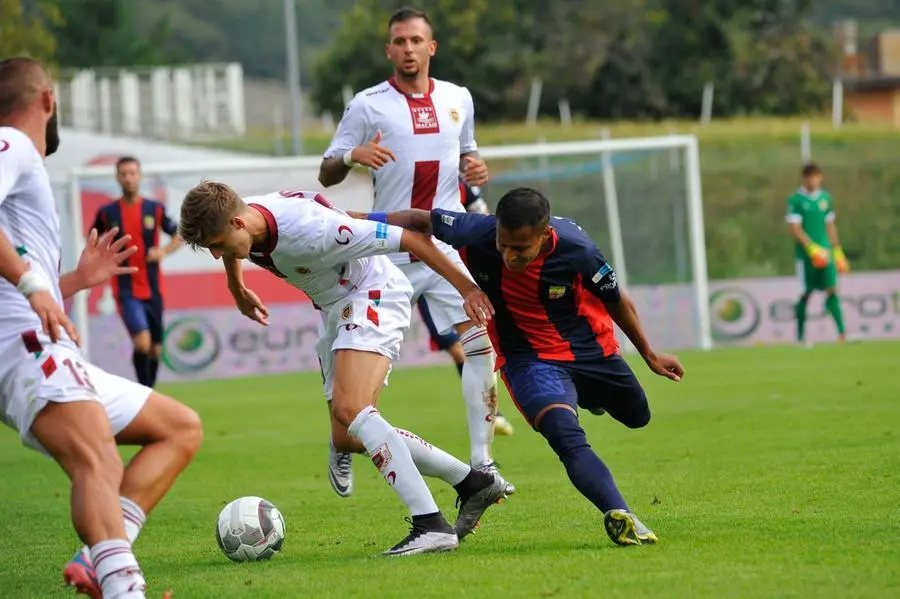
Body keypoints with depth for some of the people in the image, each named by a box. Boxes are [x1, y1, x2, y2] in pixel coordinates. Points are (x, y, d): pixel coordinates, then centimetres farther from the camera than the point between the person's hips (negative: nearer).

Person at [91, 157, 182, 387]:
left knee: (155, 349, 9)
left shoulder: (155, 209, 3)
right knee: (142, 342, -22)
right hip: (126, 290, -3)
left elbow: (178, 235, 12)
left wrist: (164, 251, -8)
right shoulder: (107, 213, 0)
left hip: (153, 289, 3)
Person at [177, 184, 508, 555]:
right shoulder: (235, 220, -12)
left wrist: (466, 288, -22)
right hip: (336, 311, 9)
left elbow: (409, 238, -29)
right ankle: (474, 483, 14)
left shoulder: (311, 231, -35)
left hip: (373, 295, -9)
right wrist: (238, 291, 35)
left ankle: (431, 527, -33)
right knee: (347, 438, 5)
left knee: (350, 410, -29)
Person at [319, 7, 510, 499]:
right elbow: (326, 175, 0)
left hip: (449, 246, 3)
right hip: (390, 251, -3)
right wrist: (352, 155, -22)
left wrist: (475, 166, 3)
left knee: (481, 342, -12)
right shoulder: (368, 105, -2)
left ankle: (481, 463, -7)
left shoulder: (458, 99, 9)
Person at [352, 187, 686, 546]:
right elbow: (420, 220, -13)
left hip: (591, 349, 2)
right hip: (530, 358, -2)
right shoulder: (476, 234, -29)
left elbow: (617, 302, -9)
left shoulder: (577, 251, -28)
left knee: (637, 417, 26)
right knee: (566, 437, -30)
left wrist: (649, 355, 4)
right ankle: (619, 517, -38)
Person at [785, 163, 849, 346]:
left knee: (832, 289, -7)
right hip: (805, 253, -4)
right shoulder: (795, 200, -5)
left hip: (825, 252, 4)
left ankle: (842, 332, -13)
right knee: (806, 293, 2)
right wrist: (812, 248, -20)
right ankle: (800, 336, 13)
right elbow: (795, 229, -11)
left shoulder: (825, 198, 11)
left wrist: (837, 251, 18)